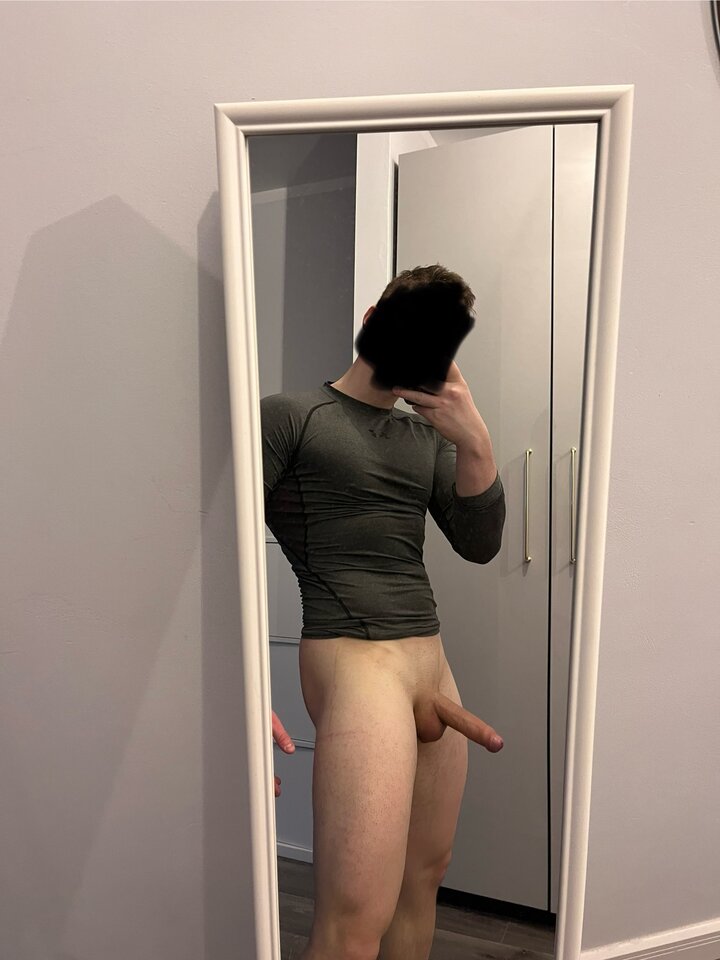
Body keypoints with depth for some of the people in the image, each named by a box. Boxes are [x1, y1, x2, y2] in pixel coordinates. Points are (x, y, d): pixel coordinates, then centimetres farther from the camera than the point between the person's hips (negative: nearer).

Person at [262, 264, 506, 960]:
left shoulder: (430, 437, 16)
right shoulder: (288, 415, -1)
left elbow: (479, 545, 6)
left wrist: (476, 443, -9)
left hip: (431, 662, 7)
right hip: (353, 658, -6)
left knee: (425, 876, 14)